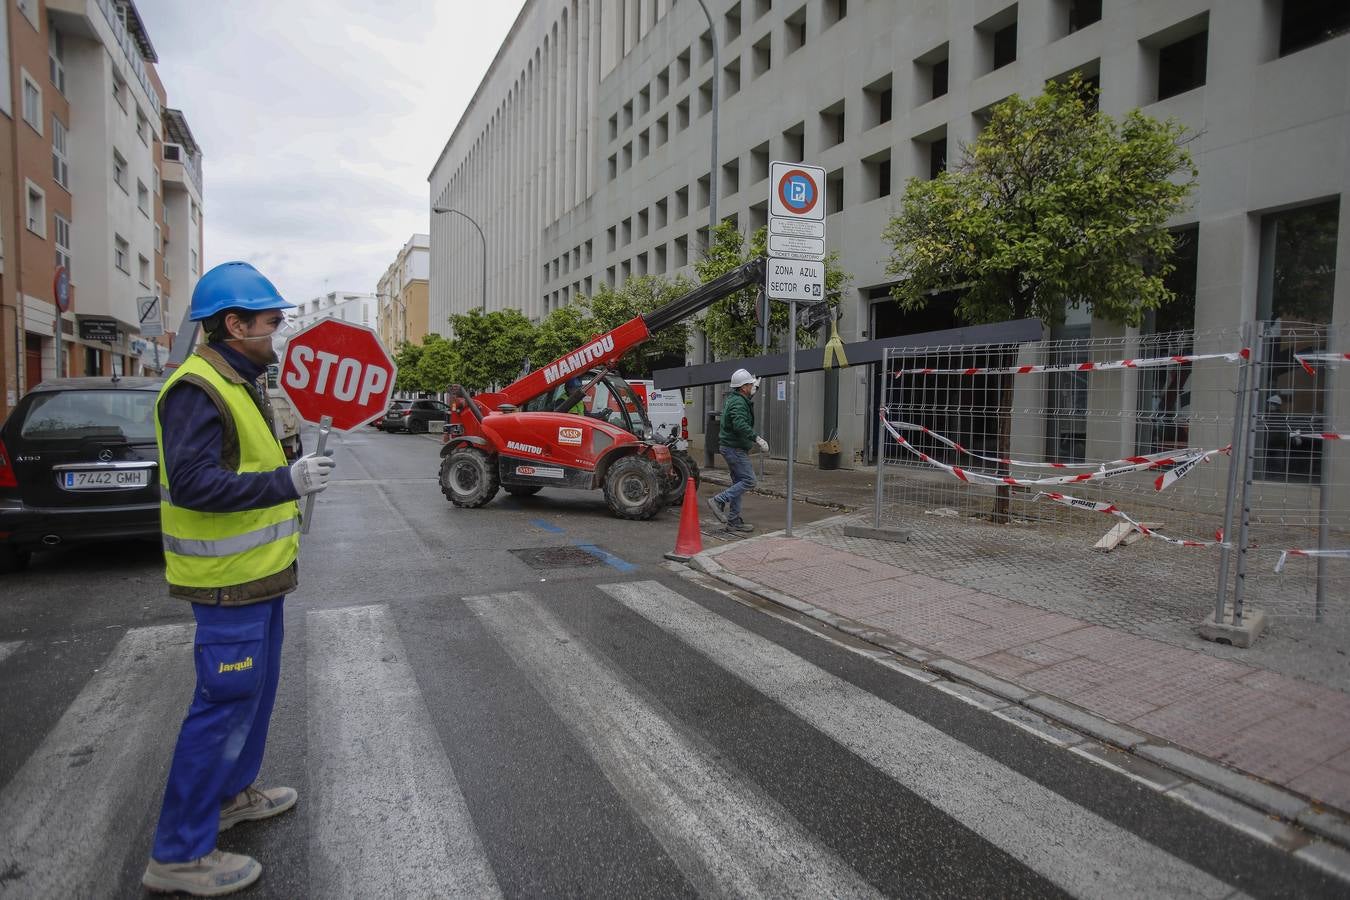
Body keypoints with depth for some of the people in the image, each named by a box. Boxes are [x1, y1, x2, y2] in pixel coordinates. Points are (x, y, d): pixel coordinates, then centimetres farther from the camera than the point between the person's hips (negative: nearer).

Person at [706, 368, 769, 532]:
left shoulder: (734, 399, 14)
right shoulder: (738, 403, -19)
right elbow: (740, 425, -35)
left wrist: (756, 387, 34)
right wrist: (757, 439, -37)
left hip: (731, 447, 11)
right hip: (735, 449, -11)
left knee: (738, 482, 12)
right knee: (748, 480, -10)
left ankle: (734, 520, 15)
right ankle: (719, 501, -9)